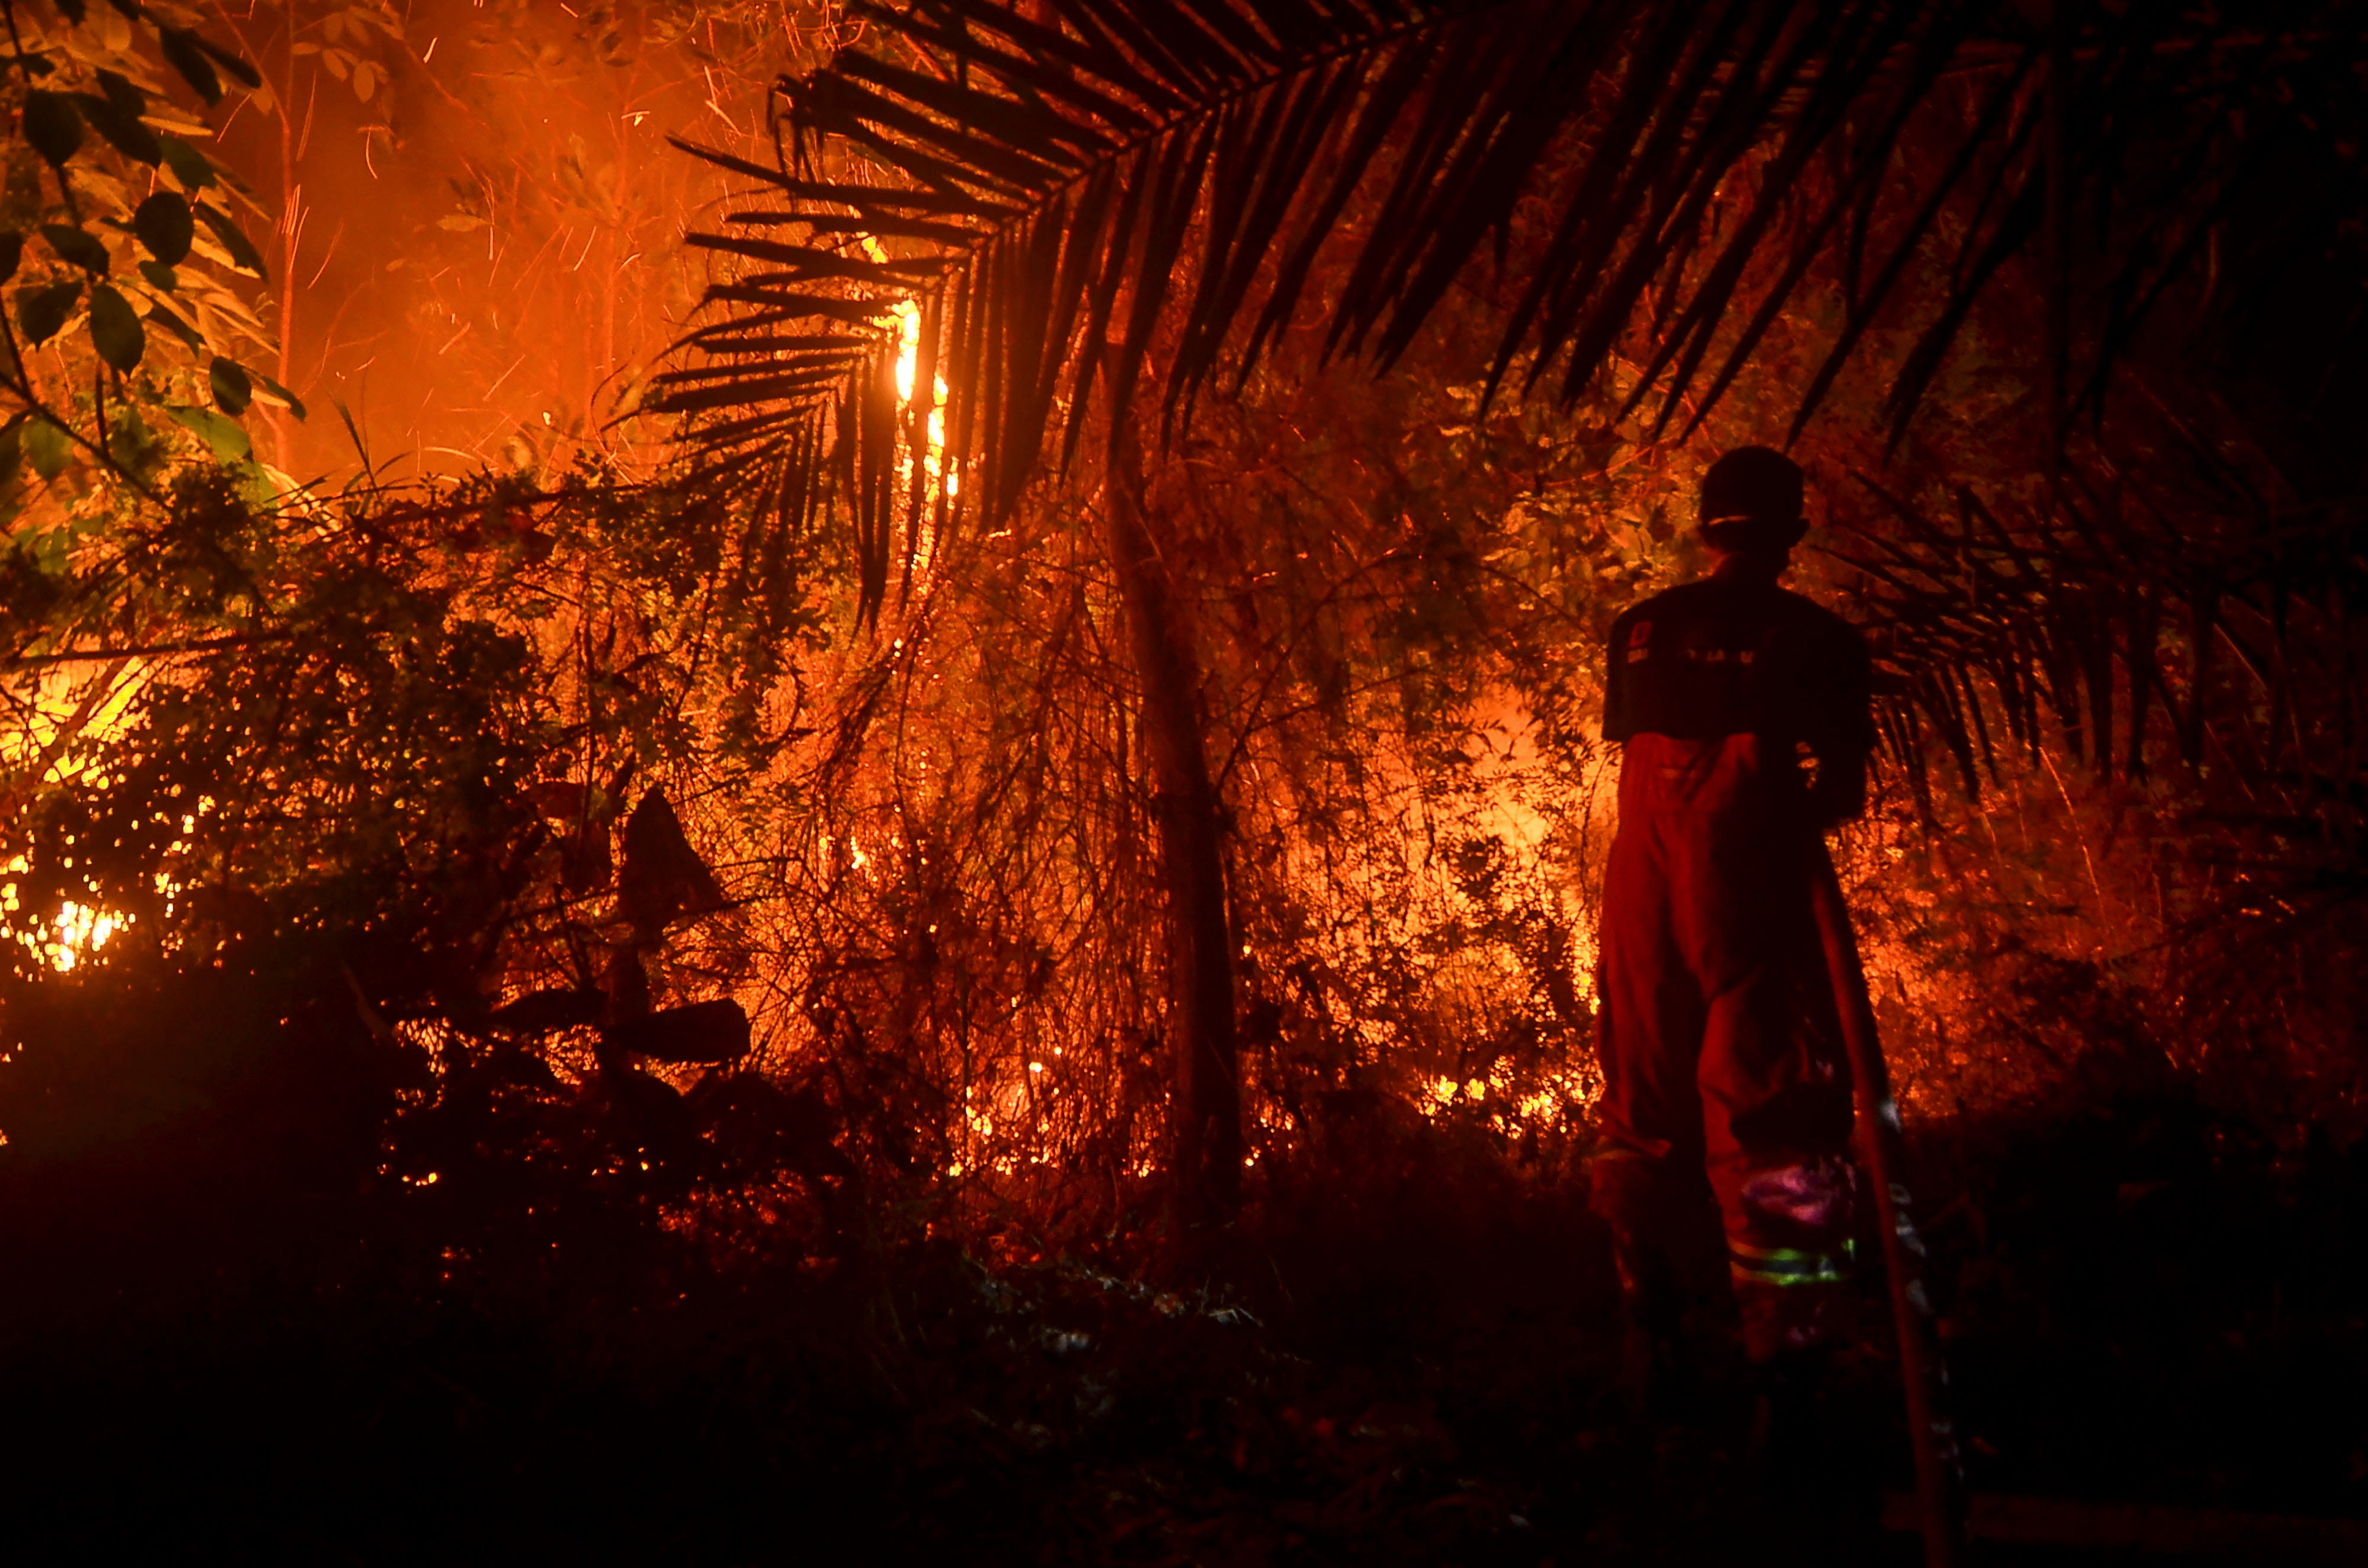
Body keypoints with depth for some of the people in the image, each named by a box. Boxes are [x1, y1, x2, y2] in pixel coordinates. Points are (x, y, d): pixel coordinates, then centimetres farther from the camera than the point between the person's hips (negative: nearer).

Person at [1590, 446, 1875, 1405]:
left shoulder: (1640, 631, 7)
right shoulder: (1815, 639, -4)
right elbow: (1844, 793, -4)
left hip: (1641, 892, 5)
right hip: (1753, 894, -4)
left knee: (1646, 1114, 14)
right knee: (1772, 1127, 1)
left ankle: (1652, 1344, 24)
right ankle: (1782, 1352, 1)